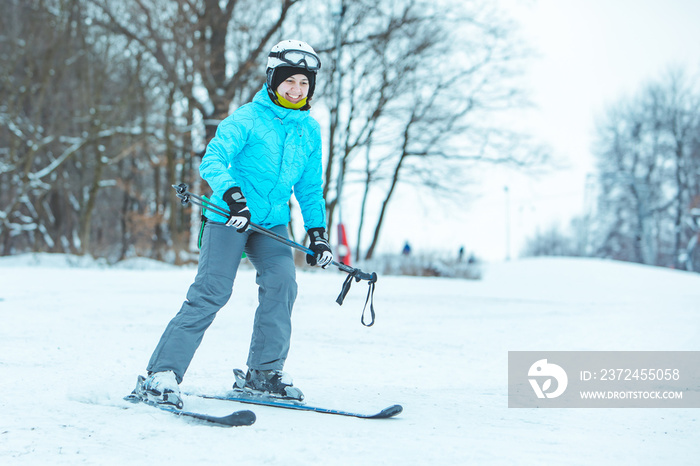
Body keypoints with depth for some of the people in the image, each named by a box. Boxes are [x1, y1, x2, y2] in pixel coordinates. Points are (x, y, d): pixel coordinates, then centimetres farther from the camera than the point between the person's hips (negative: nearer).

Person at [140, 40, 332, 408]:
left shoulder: (310, 130, 11)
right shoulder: (248, 118, -7)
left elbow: (310, 187, 20)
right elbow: (212, 161, -18)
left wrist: (317, 232, 11)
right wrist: (232, 194, -34)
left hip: (273, 223, 5)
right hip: (229, 218, -5)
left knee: (281, 282, -18)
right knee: (212, 292, -15)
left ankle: (264, 371, -5)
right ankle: (163, 372, -11)